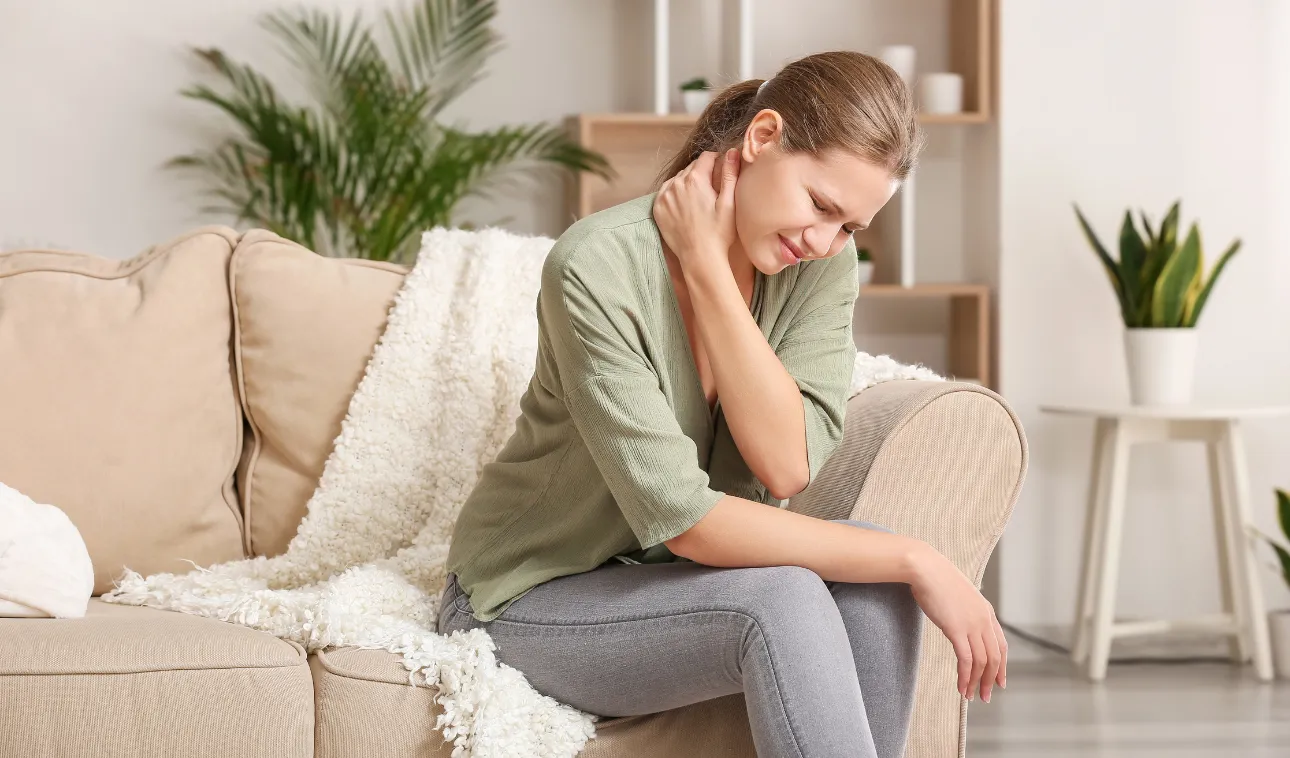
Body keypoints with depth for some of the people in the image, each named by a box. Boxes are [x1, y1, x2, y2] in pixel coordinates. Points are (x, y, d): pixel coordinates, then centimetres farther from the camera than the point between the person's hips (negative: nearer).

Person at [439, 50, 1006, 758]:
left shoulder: (822, 267, -7)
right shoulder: (596, 269, -25)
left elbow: (787, 468, -20)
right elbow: (682, 519, -29)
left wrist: (707, 267, -25)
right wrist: (913, 560, -29)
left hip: (677, 571, 5)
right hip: (538, 595, -5)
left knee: (874, 584, -24)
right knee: (783, 602, -31)